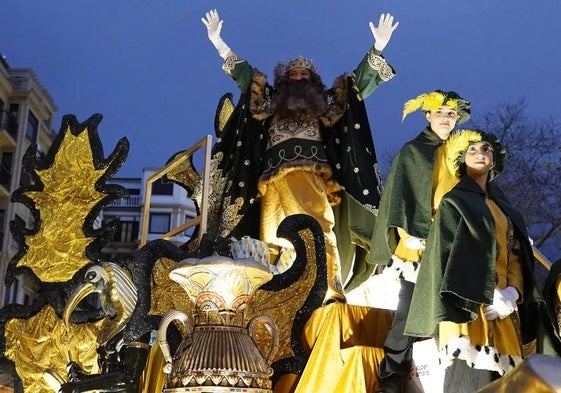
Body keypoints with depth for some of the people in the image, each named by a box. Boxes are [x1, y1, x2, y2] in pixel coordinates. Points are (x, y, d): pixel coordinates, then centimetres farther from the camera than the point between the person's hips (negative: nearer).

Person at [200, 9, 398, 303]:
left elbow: (359, 81, 21)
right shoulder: (271, 100, 26)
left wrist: (378, 47, 12)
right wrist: (217, 41, 22)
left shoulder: (325, 103, 23)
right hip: (276, 177, 2)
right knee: (275, 237, -11)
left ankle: (324, 288, -30)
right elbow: (244, 73, 25)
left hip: (312, 175, -1)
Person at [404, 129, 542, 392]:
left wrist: (513, 292, -5)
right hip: (470, 306, -6)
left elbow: (517, 255, 15)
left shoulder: (503, 207, 22)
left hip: (506, 304, 6)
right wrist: (488, 296, -17)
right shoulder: (454, 203, 4)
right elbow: (450, 257, -7)